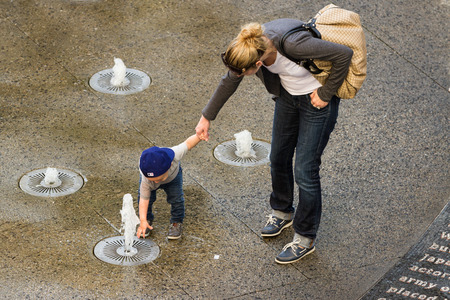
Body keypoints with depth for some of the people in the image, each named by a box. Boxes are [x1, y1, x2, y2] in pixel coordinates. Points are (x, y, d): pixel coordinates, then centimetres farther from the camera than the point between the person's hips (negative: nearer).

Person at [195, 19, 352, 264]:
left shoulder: (293, 44, -41)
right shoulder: (249, 46, -20)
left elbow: (344, 54, -29)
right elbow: (229, 81, 1)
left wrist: (326, 94, -18)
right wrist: (206, 117, 9)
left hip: (316, 100, -6)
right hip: (287, 95, 6)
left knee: (305, 171, -2)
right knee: (279, 158, 19)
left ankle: (305, 238, 16)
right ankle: (282, 212, 45)